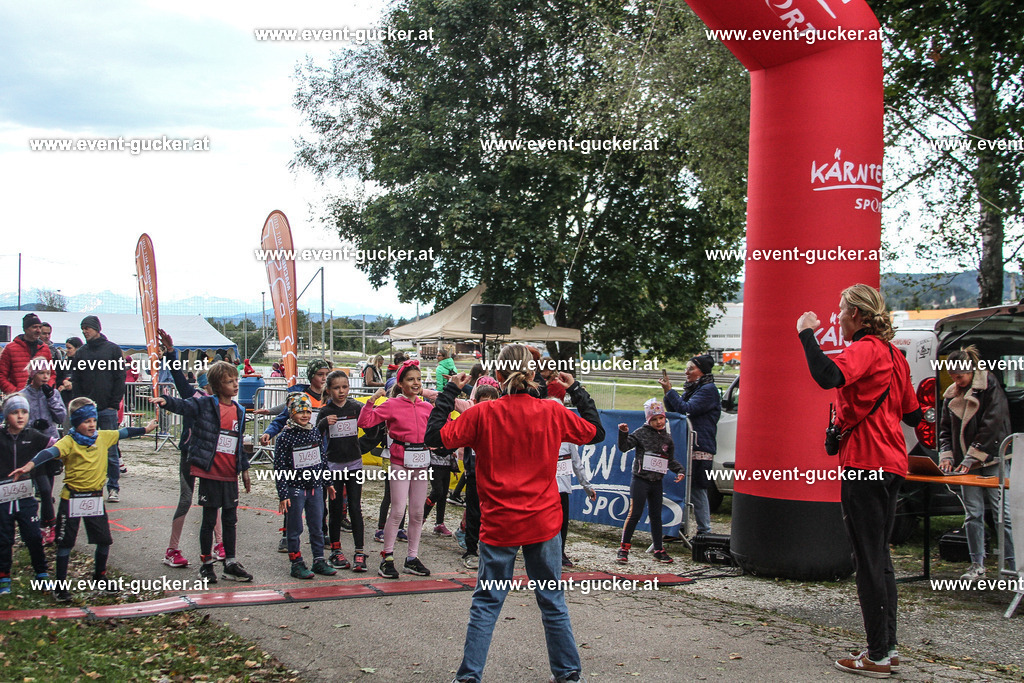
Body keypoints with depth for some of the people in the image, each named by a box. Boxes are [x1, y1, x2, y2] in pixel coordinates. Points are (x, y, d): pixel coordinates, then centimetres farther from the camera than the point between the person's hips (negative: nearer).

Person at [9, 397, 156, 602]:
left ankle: (100, 577, 31)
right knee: (65, 543, 3)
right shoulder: (69, 442, -15)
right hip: (72, 499, -5)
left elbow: (123, 433, 18)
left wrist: (145, 429, 32)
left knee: (104, 540, 10)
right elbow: (50, 452, -33)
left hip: (95, 498, 5)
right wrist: (30, 465, -50)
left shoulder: (103, 437, 2)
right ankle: (60, 585, 13)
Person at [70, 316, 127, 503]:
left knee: (111, 451, -2)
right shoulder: (81, 353, 13)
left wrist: (114, 404, -6)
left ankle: (113, 488, 4)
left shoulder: (112, 349, 4)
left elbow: (120, 378, 1)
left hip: (107, 409, -3)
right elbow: (75, 382, 13)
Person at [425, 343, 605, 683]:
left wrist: (450, 391, 2)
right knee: (552, 601, 13)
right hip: (544, 523, 1)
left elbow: (435, 436, -5)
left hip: (499, 525, -1)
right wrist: (576, 390, 18)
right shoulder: (553, 412, -4)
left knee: (486, 603, 8)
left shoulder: (482, 414, -10)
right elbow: (596, 432, 10)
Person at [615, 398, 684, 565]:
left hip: (657, 483, 5)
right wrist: (623, 434, -27)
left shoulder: (667, 438, 11)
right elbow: (624, 447, -11)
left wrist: (679, 471, 5)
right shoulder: (642, 433, -5)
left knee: (656, 516, 11)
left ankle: (659, 550, 19)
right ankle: (624, 548, 1)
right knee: (635, 514, -8)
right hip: (640, 481, -5)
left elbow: (670, 460, 20)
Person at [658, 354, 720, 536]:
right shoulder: (691, 389, 18)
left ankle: (704, 531, 1)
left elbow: (687, 410, -18)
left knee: (697, 489, -6)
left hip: (700, 449, -9)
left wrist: (670, 391, -12)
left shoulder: (708, 390, -9)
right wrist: (667, 393, 5)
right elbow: (675, 412, 18)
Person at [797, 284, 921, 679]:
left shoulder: (865, 349, -12)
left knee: (869, 560, -5)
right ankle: (887, 646, 22)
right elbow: (913, 414, 22)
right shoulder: (892, 354, 17)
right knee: (879, 556, 16)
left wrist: (807, 333, -20)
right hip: (890, 466, 10)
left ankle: (877, 657, -1)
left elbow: (827, 376, -33)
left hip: (865, 465, -10)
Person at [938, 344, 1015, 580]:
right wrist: (946, 454, -3)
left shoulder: (990, 386, -6)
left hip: (992, 460, -5)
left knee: (1004, 513, -7)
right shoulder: (951, 394, 11)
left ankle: (1015, 566, -4)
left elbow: (991, 426, -13)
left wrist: (972, 457, -16)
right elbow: (945, 428, 14)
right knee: (973, 514, 6)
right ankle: (977, 564, 13)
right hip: (966, 464, 5)